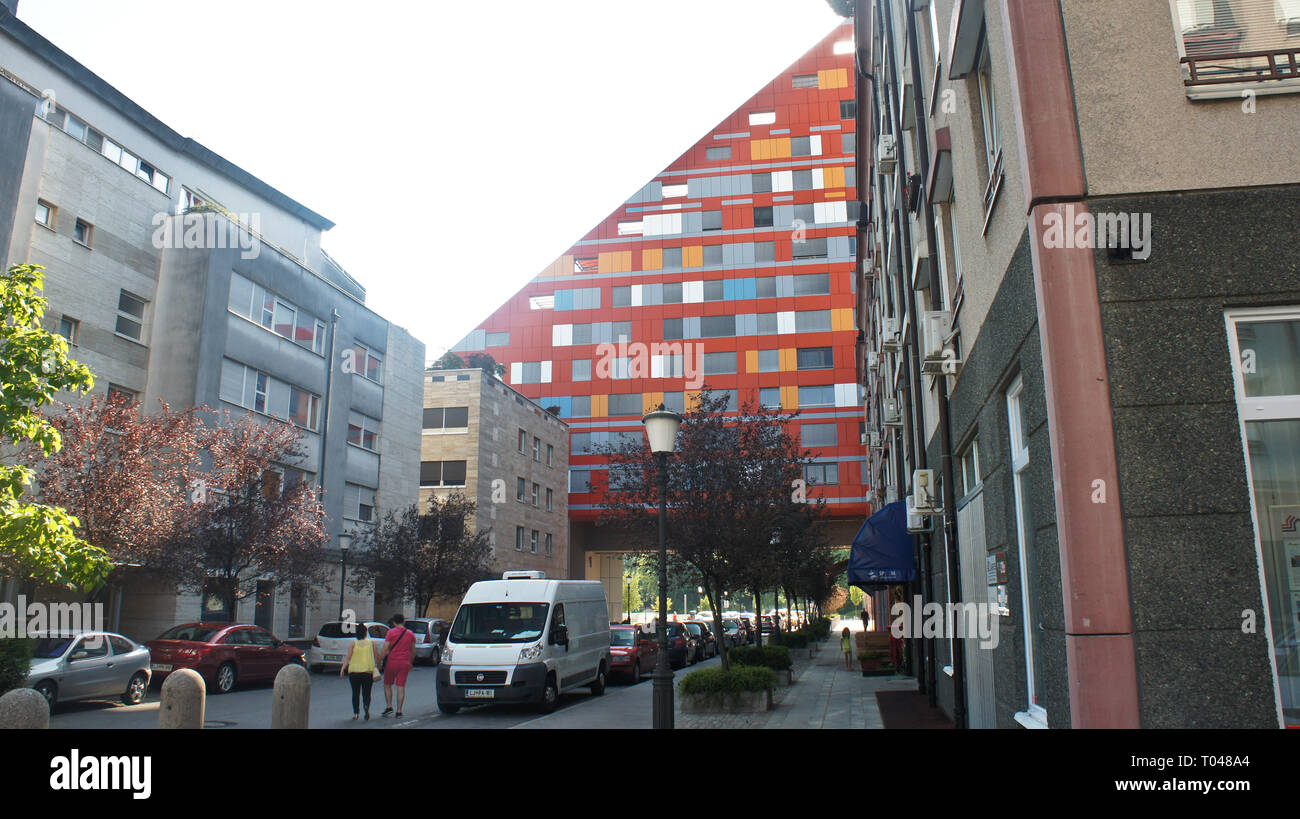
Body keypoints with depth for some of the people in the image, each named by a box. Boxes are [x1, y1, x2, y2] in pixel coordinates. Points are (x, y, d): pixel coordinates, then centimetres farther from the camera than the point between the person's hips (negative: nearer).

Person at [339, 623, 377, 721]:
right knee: (366, 692, 5)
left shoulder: (353, 643, 2)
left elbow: (348, 657, -5)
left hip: (354, 671, 0)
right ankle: (367, 707, -22)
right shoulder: (371, 643, 4)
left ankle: (356, 713, 8)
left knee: (355, 693, 12)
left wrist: (342, 668, -3)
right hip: (368, 671, 0)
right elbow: (376, 657, 6)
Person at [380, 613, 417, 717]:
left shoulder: (391, 632, -4)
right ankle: (399, 711, 2)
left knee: (387, 685, 14)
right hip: (404, 663, 3)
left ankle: (389, 706, 4)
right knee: (401, 687, 3)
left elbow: (385, 649, -9)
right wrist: (410, 663, 25)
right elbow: (413, 651, 13)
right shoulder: (410, 633, 7)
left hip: (392, 662, -3)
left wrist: (379, 662, -2)